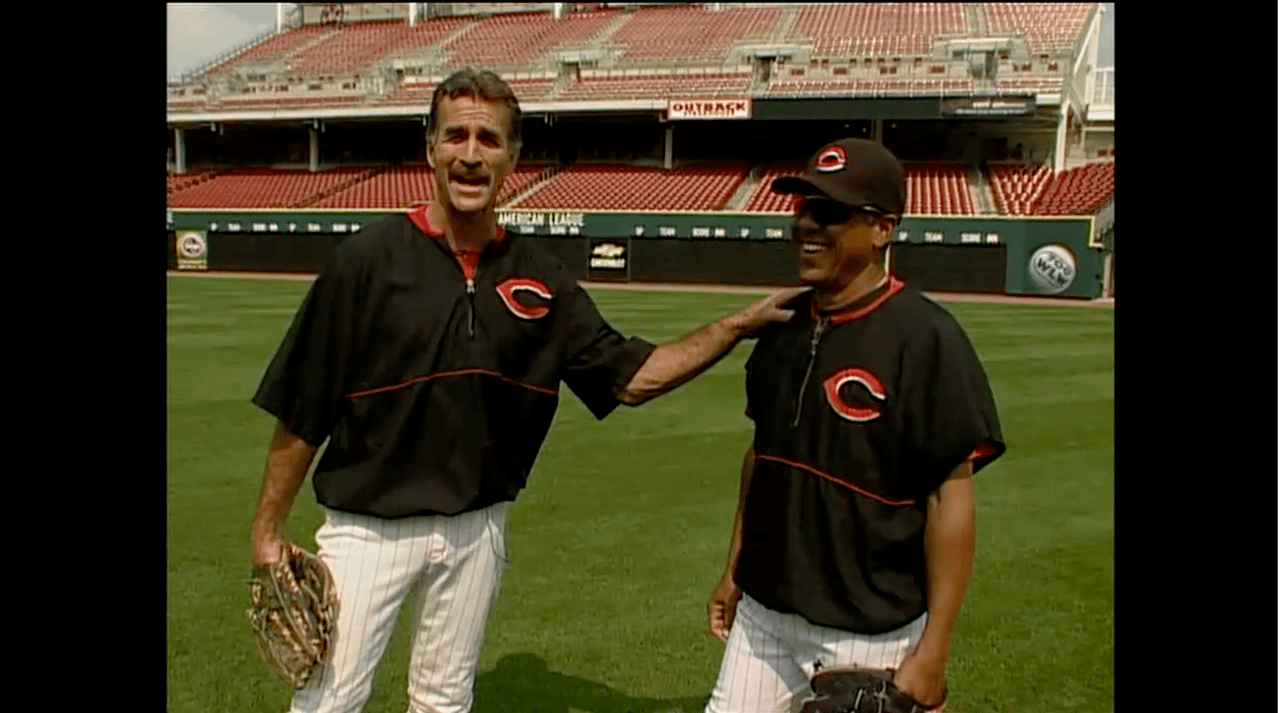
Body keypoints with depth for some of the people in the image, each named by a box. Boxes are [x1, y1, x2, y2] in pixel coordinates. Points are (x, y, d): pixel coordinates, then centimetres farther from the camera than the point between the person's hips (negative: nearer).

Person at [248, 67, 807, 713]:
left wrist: (739, 325, -5)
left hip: (476, 531, 4)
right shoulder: (368, 258, -11)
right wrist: (267, 535, -7)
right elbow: (300, 414, -8)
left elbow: (633, 376, 3)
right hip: (366, 530, -3)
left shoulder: (541, 278, 1)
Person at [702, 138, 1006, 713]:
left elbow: (951, 499, -16)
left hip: (871, 632, -6)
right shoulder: (782, 327, 4)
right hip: (764, 613, 6)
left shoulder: (924, 338, -16)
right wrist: (733, 570, 16)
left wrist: (932, 651, -16)